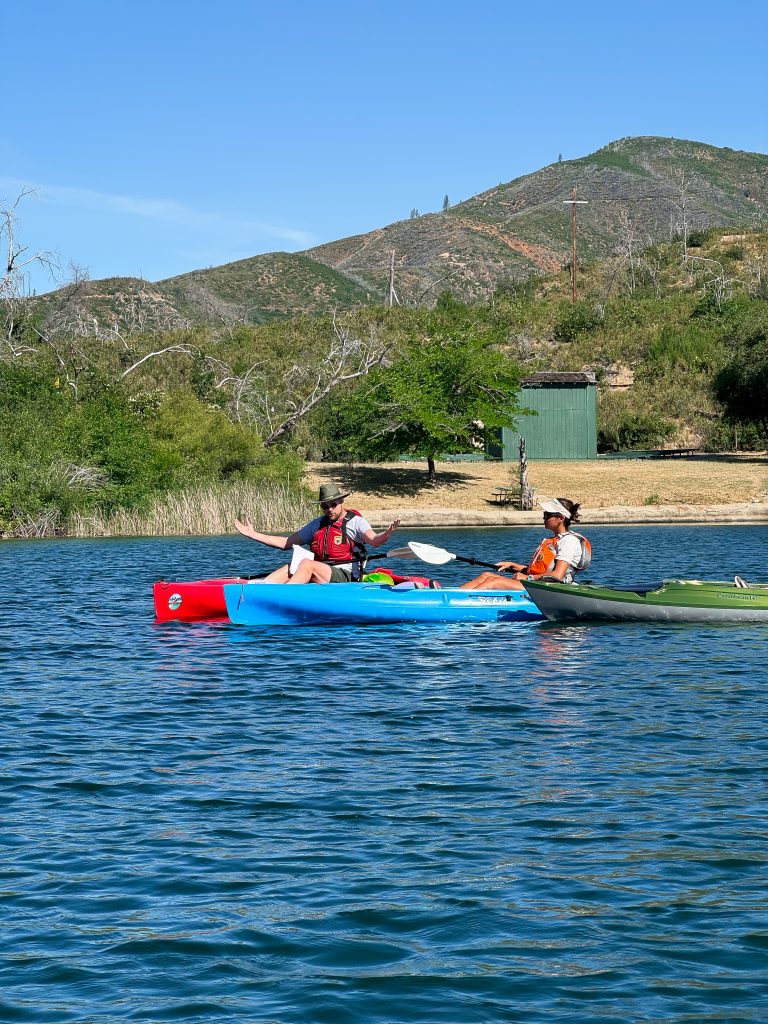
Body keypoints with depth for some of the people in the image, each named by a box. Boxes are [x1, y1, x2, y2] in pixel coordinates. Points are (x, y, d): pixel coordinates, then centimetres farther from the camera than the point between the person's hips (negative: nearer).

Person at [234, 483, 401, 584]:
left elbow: (374, 541, -16)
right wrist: (253, 535, 23)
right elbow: (286, 543, 26)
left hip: (346, 579, -6)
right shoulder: (317, 525, 21)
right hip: (320, 580, 6)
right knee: (289, 569, -19)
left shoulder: (355, 521, 3)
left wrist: (387, 533, -41)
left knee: (306, 564, -28)